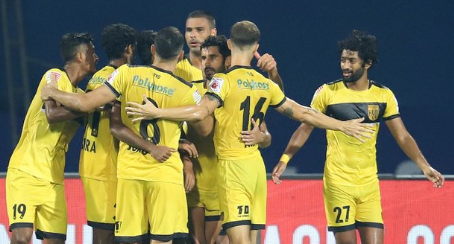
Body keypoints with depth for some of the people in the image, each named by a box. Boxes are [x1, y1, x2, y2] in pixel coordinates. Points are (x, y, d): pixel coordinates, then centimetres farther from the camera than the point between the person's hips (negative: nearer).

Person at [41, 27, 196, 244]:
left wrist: (52, 93, 10)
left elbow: (86, 103, -7)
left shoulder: (127, 74, -5)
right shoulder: (187, 92, -8)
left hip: (129, 171, 2)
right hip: (165, 174, -2)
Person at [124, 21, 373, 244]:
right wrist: (343, 126, 29)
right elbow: (301, 113, 17)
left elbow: (201, 112, -24)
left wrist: (156, 113, -24)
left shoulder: (224, 81, -9)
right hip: (257, 165, 6)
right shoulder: (266, 84, 9)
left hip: (232, 166, -6)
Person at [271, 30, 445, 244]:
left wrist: (425, 167, -5)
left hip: (369, 184, 2)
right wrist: (285, 158, -9)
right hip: (338, 183, -2)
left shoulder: (384, 96, 3)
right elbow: (305, 128, 3)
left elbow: (402, 137, 5)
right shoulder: (327, 93, -3)